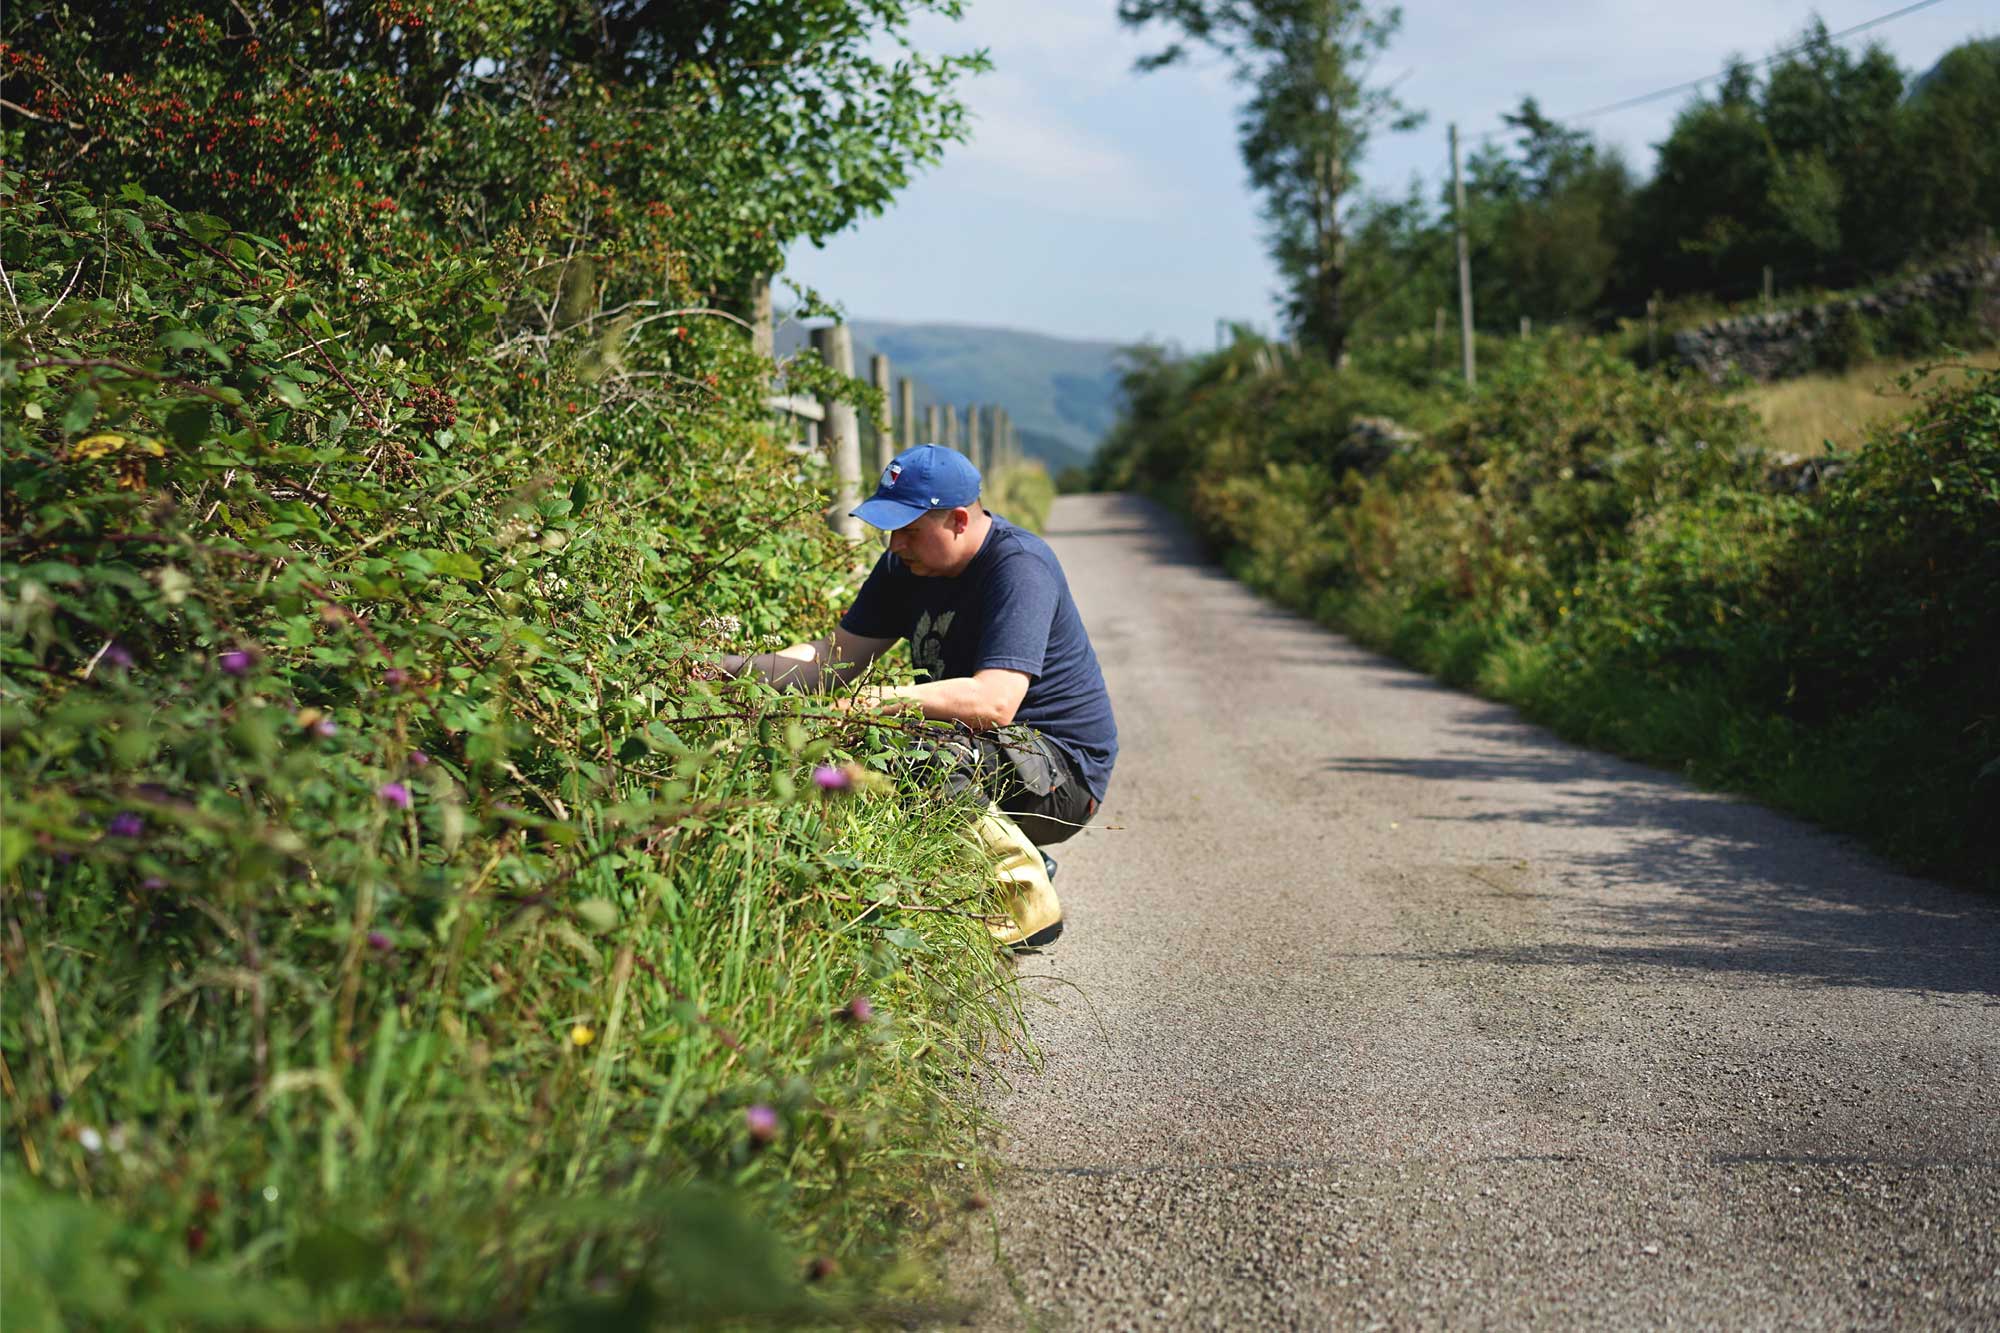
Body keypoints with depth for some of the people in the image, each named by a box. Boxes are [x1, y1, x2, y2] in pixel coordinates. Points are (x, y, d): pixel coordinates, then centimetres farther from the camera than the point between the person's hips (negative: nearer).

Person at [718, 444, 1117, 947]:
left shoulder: (1018, 567, -22)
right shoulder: (908, 564, 4)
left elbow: (994, 701, -35)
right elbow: (836, 657, 5)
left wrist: (875, 700, -40)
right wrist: (744, 668, -12)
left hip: (1061, 767, -9)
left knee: (935, 756, -34)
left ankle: (1027, 905, -11)